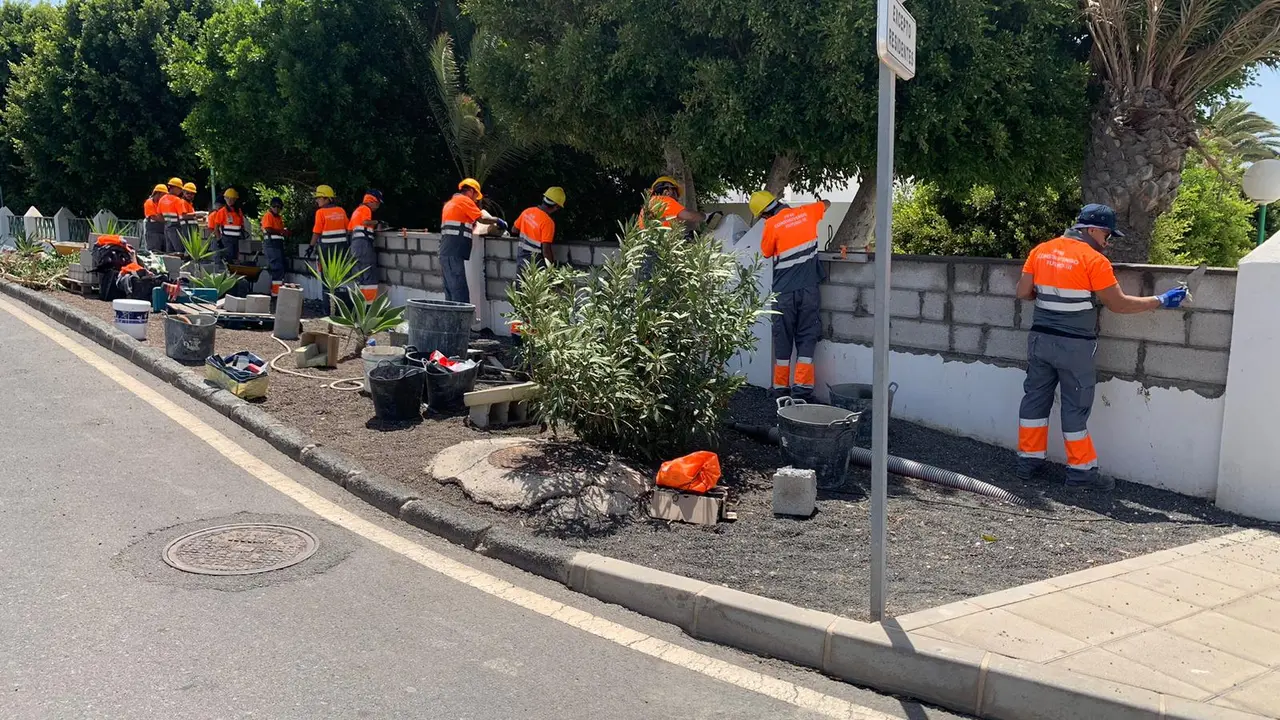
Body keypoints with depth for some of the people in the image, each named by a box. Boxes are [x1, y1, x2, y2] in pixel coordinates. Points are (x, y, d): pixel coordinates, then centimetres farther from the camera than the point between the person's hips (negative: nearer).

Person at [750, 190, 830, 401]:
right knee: (807, 338, 4)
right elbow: (826, 203, 26)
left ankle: (781, 387, 13)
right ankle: (802, 387, -3)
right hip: (808, 289, 2)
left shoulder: (772, 224, -6)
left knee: (783, 338, 9)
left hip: (784, 292, -2)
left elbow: (766, 252, 7)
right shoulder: (806, 213, 5)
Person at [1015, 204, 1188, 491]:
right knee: (1075, 407, 3)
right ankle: (1080, 469, 12)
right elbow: (1119, 304, -9)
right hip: (1074, 346, -5)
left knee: (1035, 398, 12)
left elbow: (1023, 292, 5)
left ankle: (1028, 459, 18)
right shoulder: (1094, 260, -11)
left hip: (1040, 339, 5)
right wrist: (1160, 301, 0)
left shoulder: (1040, 251, 4)